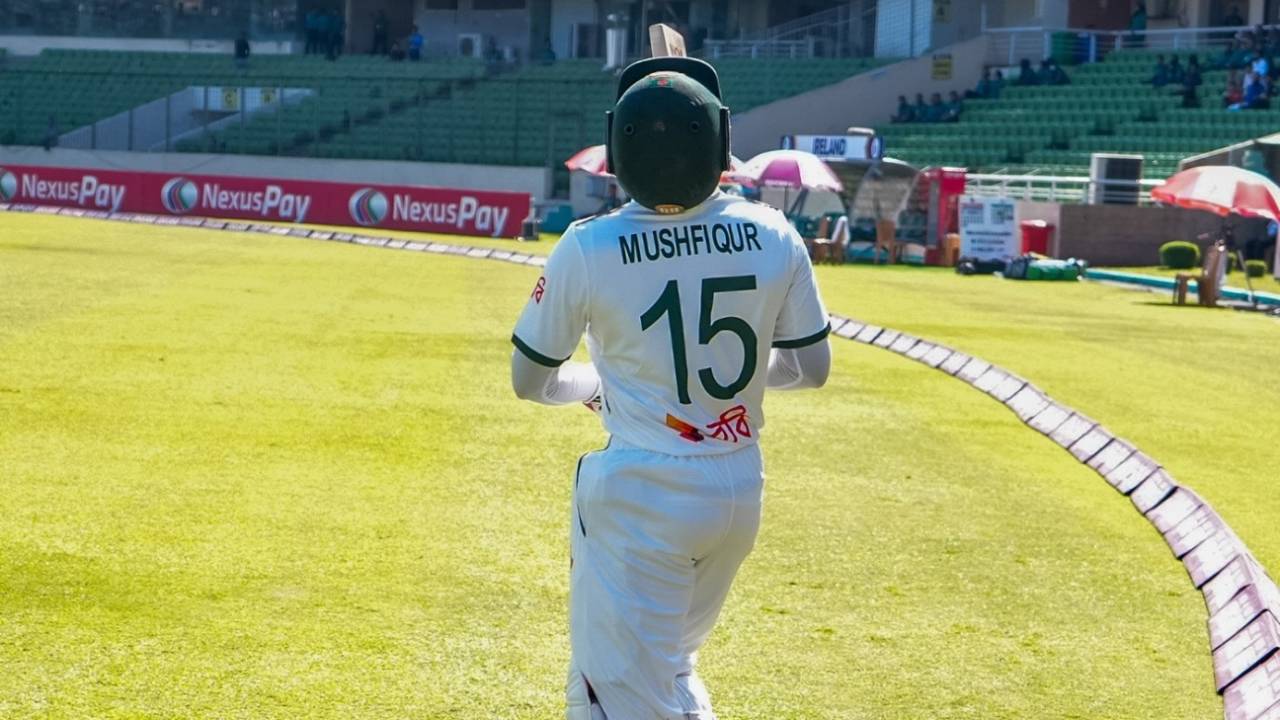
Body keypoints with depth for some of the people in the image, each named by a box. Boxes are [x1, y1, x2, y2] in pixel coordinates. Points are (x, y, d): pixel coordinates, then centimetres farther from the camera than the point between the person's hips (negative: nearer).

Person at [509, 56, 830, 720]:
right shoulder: (774, 238, -6)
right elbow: (811, 366, 5)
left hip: (638, 497, -5)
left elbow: (529, 380, -1)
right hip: (739, 492, 5)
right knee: (668, 664, 26)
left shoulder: (586, 249, -14)